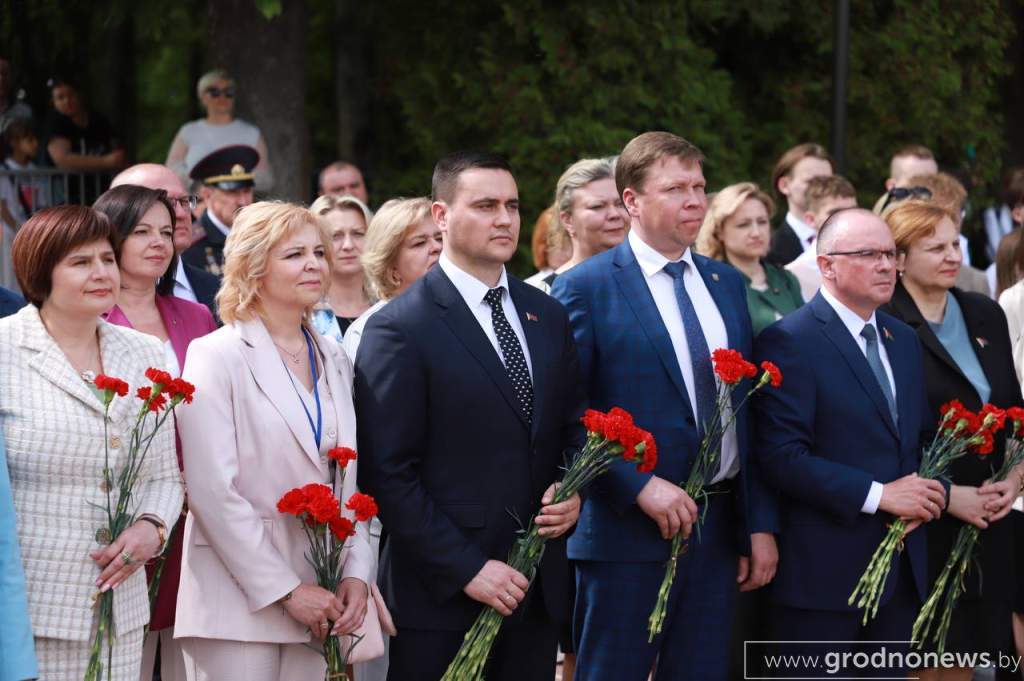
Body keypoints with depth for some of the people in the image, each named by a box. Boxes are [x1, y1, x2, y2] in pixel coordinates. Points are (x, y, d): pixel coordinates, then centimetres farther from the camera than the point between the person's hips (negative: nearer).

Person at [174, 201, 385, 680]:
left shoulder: (333, 359, 15)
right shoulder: (217, 356, -5)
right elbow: (212, 492, -13)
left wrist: (356, 573, 1)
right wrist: (285, 591, -14)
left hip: (318, 602, 6)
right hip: (240, 602, -5)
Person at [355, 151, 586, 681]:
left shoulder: (547, 316, 11)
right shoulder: (400, 329, -9)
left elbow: (574, 427, 18)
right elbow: (388, 475, -12)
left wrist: (573, 492, -3)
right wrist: (467, 569, -16)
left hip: (538, 591, 5)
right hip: (443, 597, -5)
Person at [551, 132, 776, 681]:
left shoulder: (727, 284, 12)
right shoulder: (585, 289, -6)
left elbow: (748, 414, 12)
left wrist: (760, 524, 7)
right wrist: (641, 487, -19)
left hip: (718, 532, 5)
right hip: (628, 533, -5)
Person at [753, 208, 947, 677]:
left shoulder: (904, 340, 15)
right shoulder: (789, 341, -11)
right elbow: (782, 457, -18)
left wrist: (928, 493, -2)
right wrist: (877, 494, -19)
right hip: (824, 569, -7)